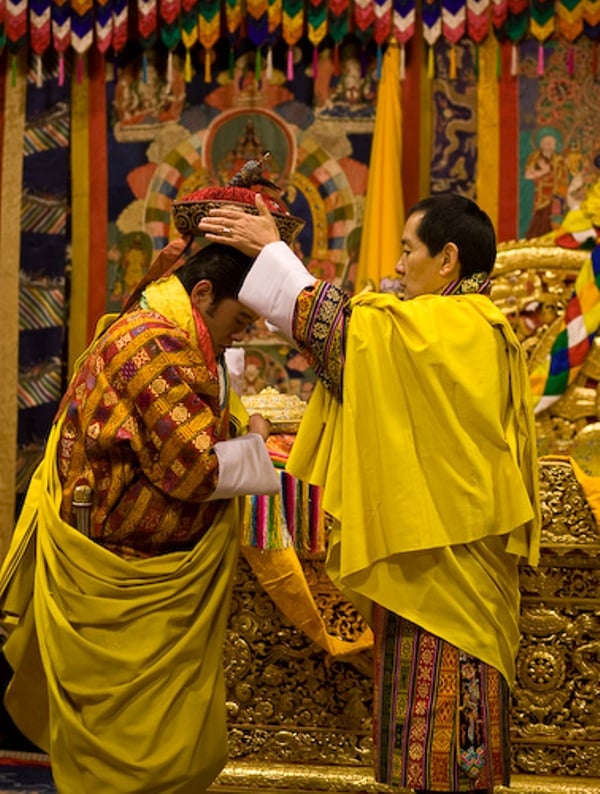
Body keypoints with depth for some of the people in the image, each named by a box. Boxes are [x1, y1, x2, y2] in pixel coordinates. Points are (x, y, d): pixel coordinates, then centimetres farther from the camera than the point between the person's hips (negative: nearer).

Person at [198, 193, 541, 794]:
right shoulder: (481, 329, 14)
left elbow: (344, 323, -16)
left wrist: (271, 250, -7)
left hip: (440, 562, -10)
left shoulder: (451, 326, -16)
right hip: (449, 558, 10)